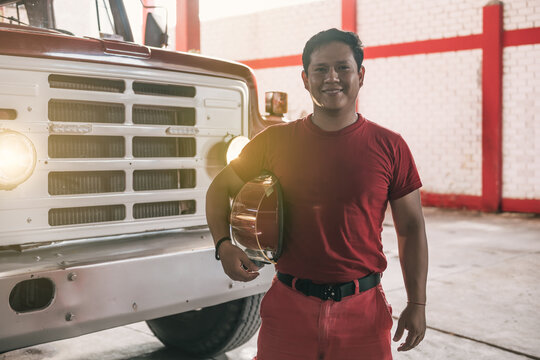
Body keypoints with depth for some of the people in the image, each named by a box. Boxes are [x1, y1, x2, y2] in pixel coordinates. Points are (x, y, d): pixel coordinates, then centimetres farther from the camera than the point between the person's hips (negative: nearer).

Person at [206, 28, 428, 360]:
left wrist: (417, 304, 1)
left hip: (362, 311, 0)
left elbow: (411, 229, 4)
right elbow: (221, 188, 10)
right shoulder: (275, 141, 0)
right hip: (289, 308, 1)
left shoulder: (389, 147, -1)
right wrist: (224, 245, -7)